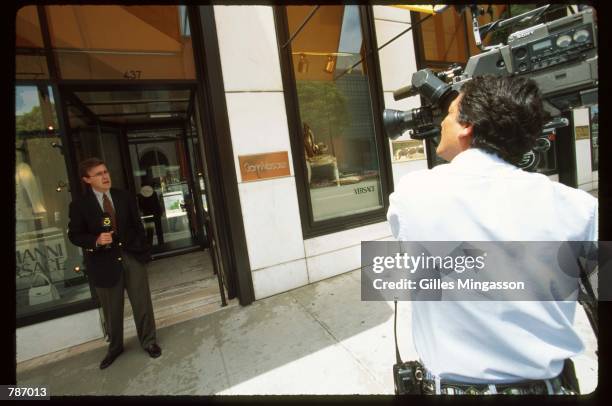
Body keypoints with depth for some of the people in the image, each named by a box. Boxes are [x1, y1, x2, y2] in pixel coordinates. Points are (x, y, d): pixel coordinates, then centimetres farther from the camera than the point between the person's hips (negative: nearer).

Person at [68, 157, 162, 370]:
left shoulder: (125, 197, 3)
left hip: (131, 256, 2)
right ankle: (115, 347, 36)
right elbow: (74, 235, -1)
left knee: (142, 302, 9)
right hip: (104, 261, -1)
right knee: (112, 309, 14)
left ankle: (149, 341, 28)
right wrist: (96, 241, -21)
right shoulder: (79, 205, -4)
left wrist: (144, 250, 2)